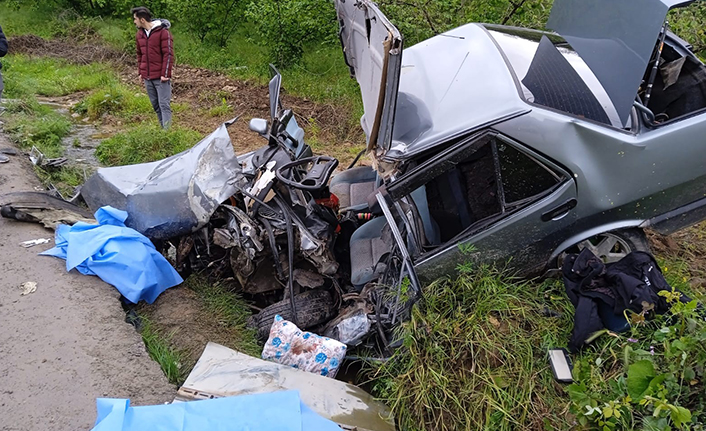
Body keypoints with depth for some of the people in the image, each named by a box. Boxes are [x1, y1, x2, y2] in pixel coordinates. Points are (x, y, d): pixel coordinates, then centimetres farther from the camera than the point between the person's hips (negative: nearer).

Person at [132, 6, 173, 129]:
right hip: (147, 78, 7)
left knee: (164, 105, -7)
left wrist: (166, 74, -16)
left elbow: (168, 54, -13)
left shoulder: (163, 32, -10)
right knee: (155, 105, 10)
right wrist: (140, 72, 13)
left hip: (161, 77, -7)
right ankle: (163, 128, 17)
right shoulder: (139, 34, 11)